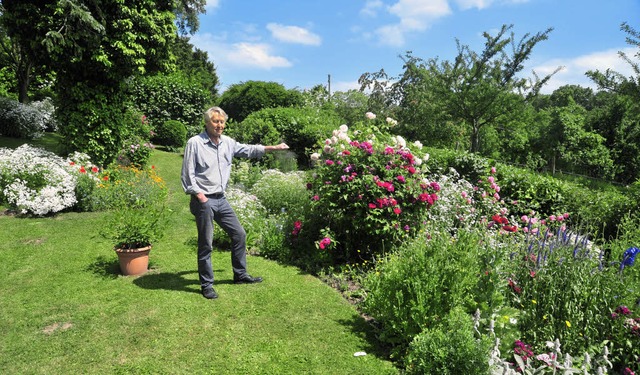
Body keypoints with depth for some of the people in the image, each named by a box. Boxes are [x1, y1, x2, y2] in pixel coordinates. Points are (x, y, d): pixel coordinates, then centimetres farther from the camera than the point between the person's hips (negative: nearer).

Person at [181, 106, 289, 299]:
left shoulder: (227, 142, 9)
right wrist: (200, 196, -15)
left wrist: (274, 147, 15)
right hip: (204, 201, -7)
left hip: (221, 199, 7)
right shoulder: (195, 143, -9)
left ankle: (240, 274, 28)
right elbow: (187, 174, -9)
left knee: (239, 234, 12)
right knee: (206, 244, 1)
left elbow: (249, 150, 18)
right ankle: (206, 285, 16)